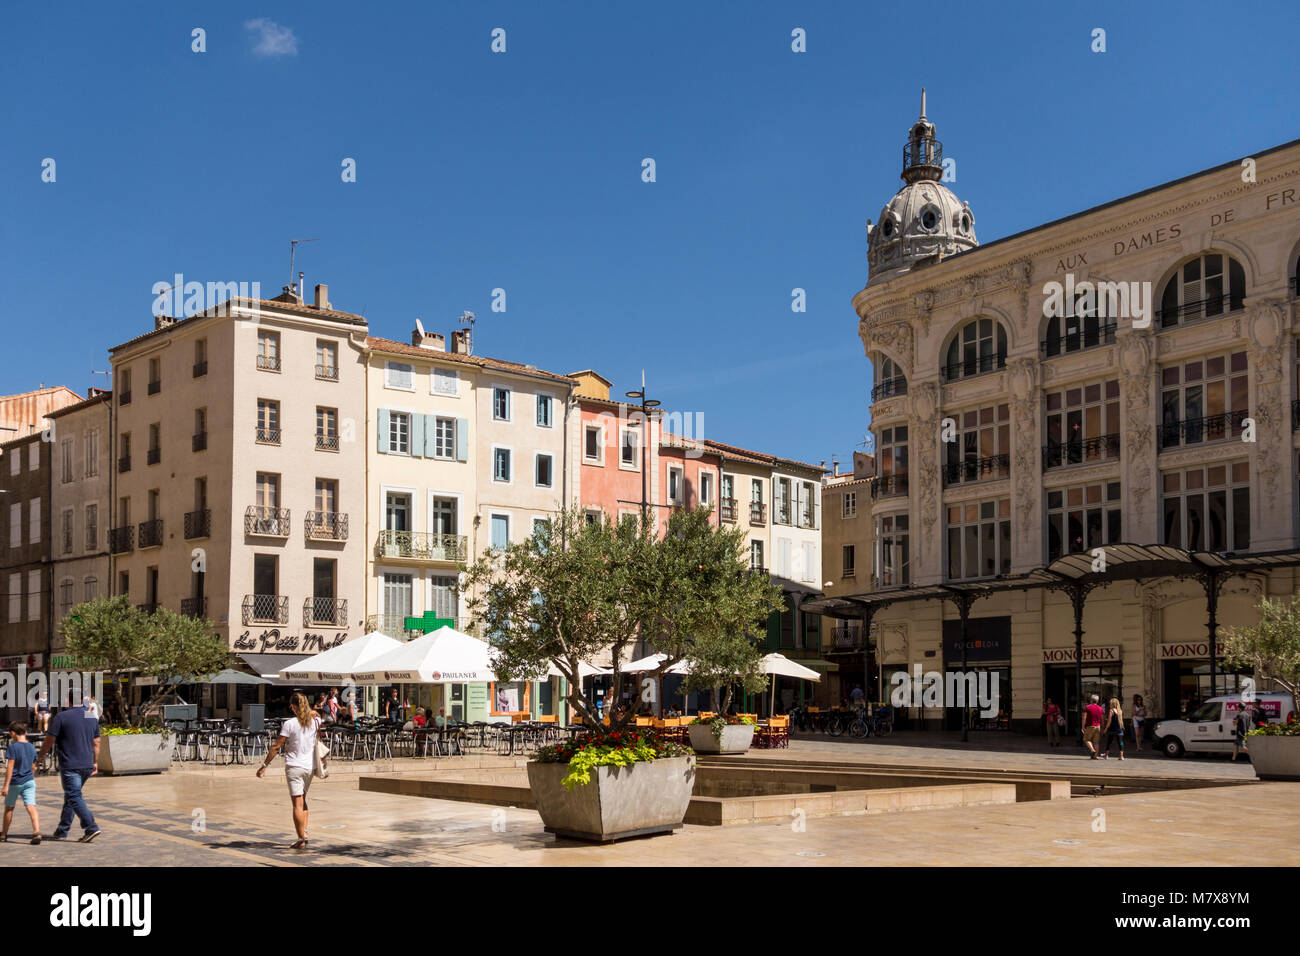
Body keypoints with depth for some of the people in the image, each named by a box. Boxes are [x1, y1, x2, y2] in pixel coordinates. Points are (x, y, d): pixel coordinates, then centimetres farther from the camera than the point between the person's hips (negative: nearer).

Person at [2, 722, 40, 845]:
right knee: (31, 807, -6)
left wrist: (6, 786, -13)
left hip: (15, 782, -4)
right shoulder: (31, 748, 6)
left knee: (9, 808, 14)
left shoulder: (13, 747, -11)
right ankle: (37, 833, -23)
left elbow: (10, 767, -15)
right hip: (29, 781, 4)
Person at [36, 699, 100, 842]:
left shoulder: (61, 717, -9)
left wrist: (41, 756, 10)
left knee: (74, 798, -5)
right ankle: (62, 830, 22)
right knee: (70, 797, 17)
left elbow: (49, 741, -6)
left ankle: (91, 827, -16)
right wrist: (95, 762, 23)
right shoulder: (92, 718, 10)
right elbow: (96, 743, 14)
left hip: (70, 766, -6)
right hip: (87, 765, 6)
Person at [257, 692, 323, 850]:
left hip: (294, 767, -5)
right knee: (303, 800, 20)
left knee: (298, 804, -4)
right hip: (310, 766, 5)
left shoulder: (289, 724, -10)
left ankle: (301, 840, -6)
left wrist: (264, 765, -4)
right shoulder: (315, 721, 3)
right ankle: (304, 831, 9)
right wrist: (308, 711, 18)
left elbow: (276, 747, -10)